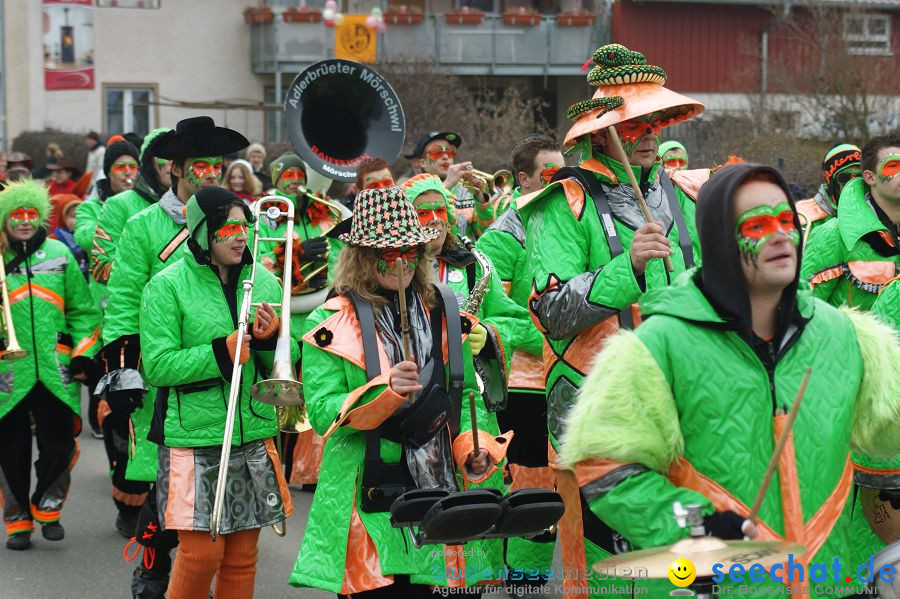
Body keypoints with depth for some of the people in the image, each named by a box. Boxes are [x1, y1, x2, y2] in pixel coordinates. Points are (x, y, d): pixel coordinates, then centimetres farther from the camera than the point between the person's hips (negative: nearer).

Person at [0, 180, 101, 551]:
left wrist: (83, 353, 4)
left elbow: (83, 310, 13)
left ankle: (47, 507, 21)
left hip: (55, 371, 1)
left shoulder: (59, 255, 9)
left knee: (59, 443, -1)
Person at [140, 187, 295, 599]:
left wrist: (270, 340, -11)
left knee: (242, 556, 10)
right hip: (193, 437, -4)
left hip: (254, 436, 5)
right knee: (202, 553, -6)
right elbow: (157, 366, -11)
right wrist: (221, 353, -19)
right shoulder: (167, 286, -5)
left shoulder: (264, 282, 8)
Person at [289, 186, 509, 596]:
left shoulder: (444, 315, 11)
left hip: (439, 491, 4)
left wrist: (473, 446, -2)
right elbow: (321, 413, -9)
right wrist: (385, 391, -24)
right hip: (369, 497, -4)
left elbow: (467, 392, 16)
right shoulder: (331, 324, -2)